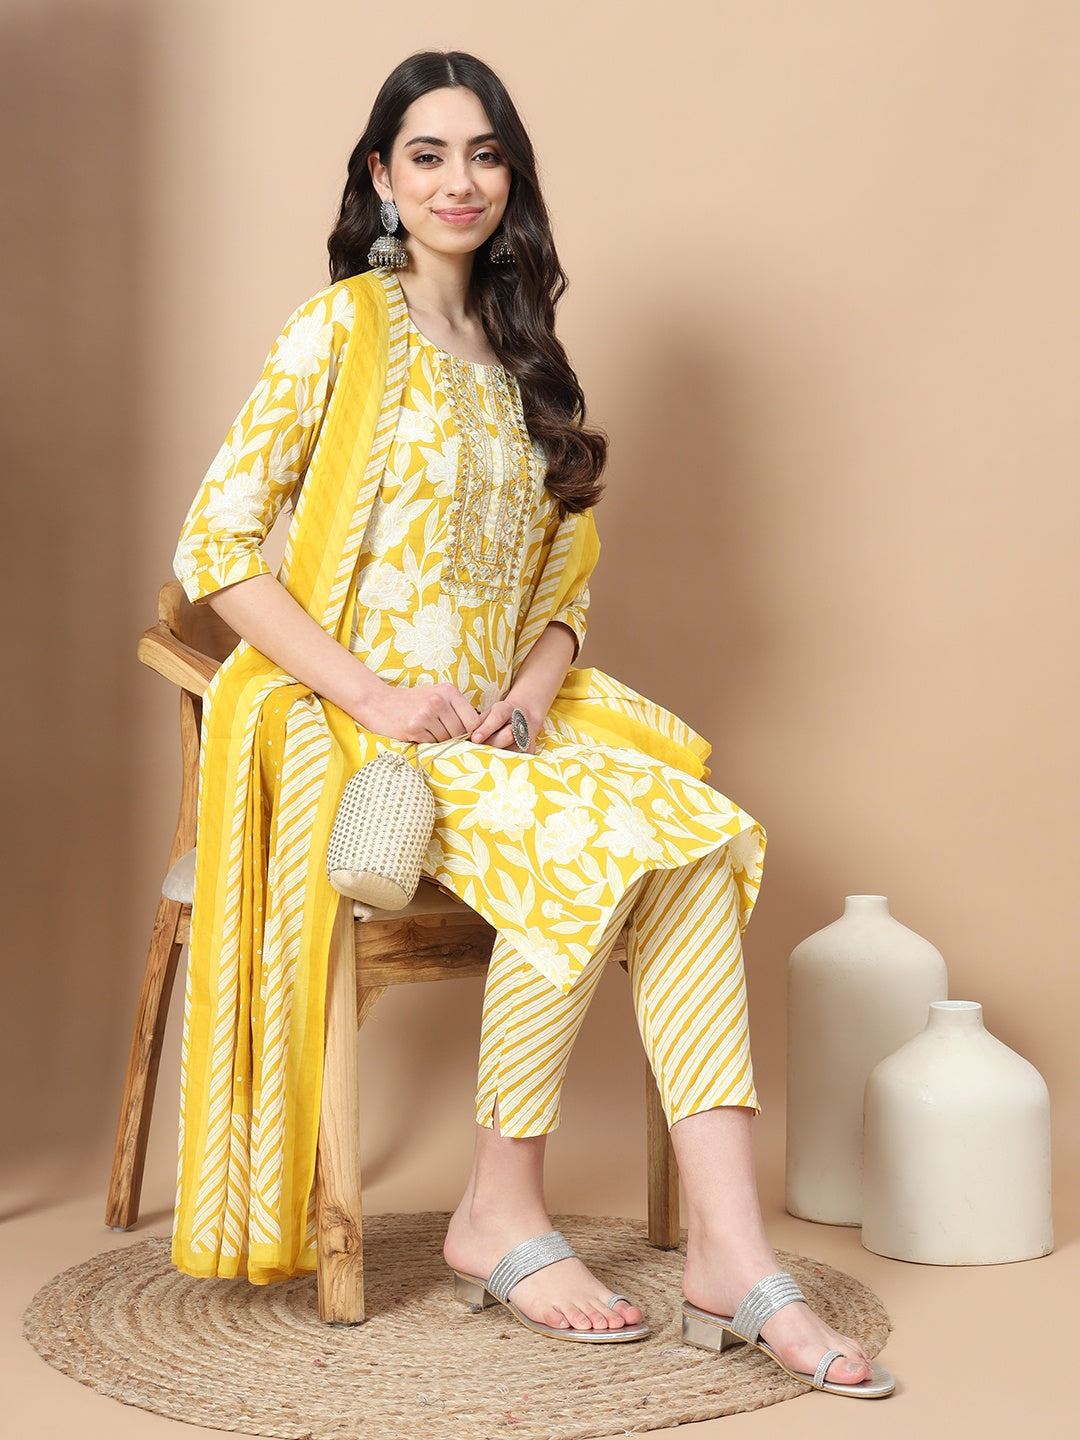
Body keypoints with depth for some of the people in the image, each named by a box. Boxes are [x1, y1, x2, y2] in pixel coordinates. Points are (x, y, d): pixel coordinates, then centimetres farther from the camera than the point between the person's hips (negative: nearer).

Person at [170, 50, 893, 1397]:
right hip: (346, 727, -5)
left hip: (502, 718, 5)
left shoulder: (522, 356, 17)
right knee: (584, 847, -31)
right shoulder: (340, 331, -2)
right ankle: (498, 1216, -13)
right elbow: (212, 545, -9)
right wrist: (375, 695, -17)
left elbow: (563, 579, 18)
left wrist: (533, 689, -4)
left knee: (698, 831, -23)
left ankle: (728, 1249, -25)